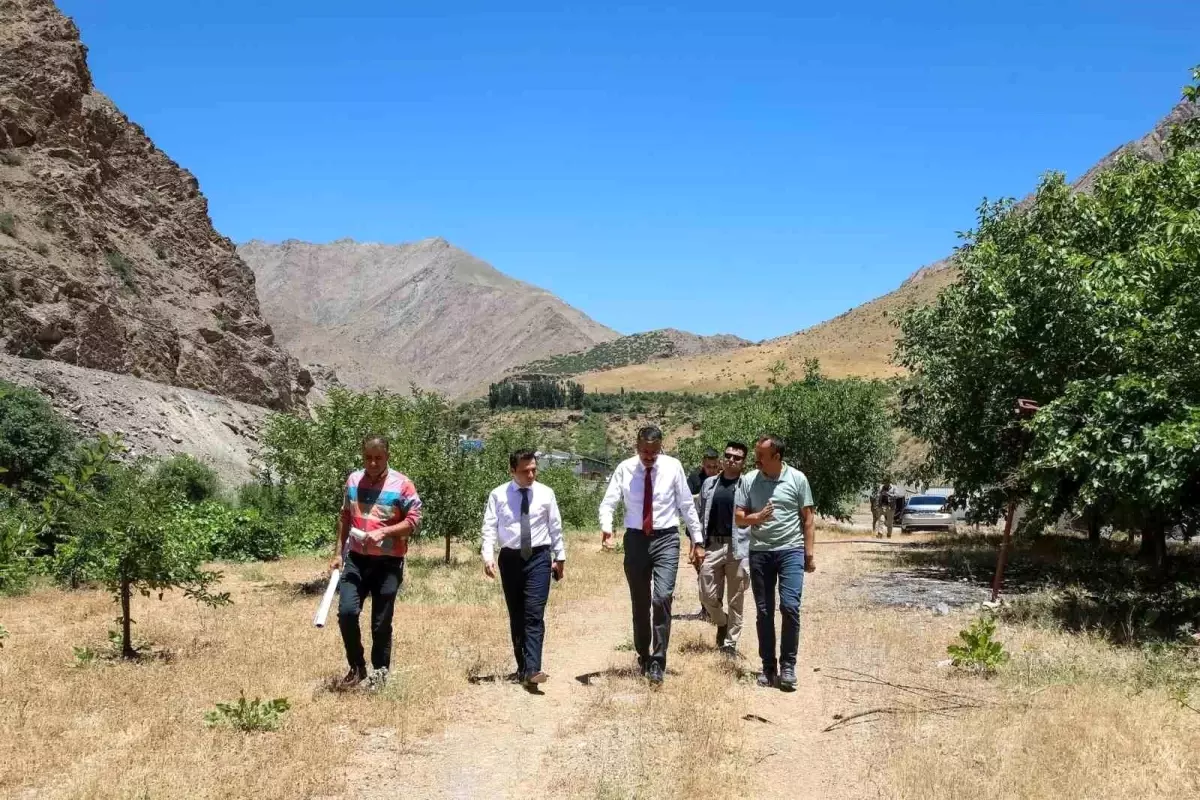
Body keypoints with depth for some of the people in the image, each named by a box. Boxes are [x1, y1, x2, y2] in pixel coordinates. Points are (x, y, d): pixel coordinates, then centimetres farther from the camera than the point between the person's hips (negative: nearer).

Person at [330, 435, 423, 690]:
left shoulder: (401, 484, -7)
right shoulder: (353, 480, 6)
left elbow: (414, 521, -8)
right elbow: (345, 518, 16)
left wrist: (383, 532, -20)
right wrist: (339, 553, 13)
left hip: (388, 562, -3)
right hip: (356, 559, 3)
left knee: (381, 622, 3)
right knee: (347, 611, -10)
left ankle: (380, 670, 22)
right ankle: (357, 667, 9)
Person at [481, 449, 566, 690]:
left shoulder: (546, 493, 1)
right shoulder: (498, 495, -2)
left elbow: (555, 527, 7)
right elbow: (489, 528, -4)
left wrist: (560, 556, 10)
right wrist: (488, 556, -16)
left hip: (539, 557, -1)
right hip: (510, 558, 1)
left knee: (534, 615, -11)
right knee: (516, 616, 10)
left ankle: (532, 670, -16)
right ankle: (522, 667, 22)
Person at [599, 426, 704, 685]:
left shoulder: (673, 467, -4)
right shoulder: (624, 469, -4)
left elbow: (687, 505, 2)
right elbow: (608, 502, -5)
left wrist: (698, 539, 3)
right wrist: (606, 527, -25)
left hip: (665, 539, -1)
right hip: (636, 539, 2)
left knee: (662, 598, -16)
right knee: (640, 603, 13)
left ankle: (657, 662, -6)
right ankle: (643, 655, 32)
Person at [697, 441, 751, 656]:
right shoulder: (709, 484, 9)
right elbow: (701, 517, 13)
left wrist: (753, 553, -12)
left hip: (738, 547, -3)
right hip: (712, 546, 3)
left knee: (735, 599, 5)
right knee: (708, 595, 3)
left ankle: (730, 643, 16)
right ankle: (722, 623, 32)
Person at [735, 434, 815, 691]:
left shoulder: (797, 479, -2)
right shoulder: (748, 480, 2)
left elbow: (807, 518, 3)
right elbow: (738, 518, 5)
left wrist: (809, 554, 0)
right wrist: (757, 517, -16)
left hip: (791, 550, -2)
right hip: (760, 552, 2)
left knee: (790, 606, -13)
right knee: (764, 612, 7)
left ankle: (788, 665, 0)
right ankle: (768, 667, 17)